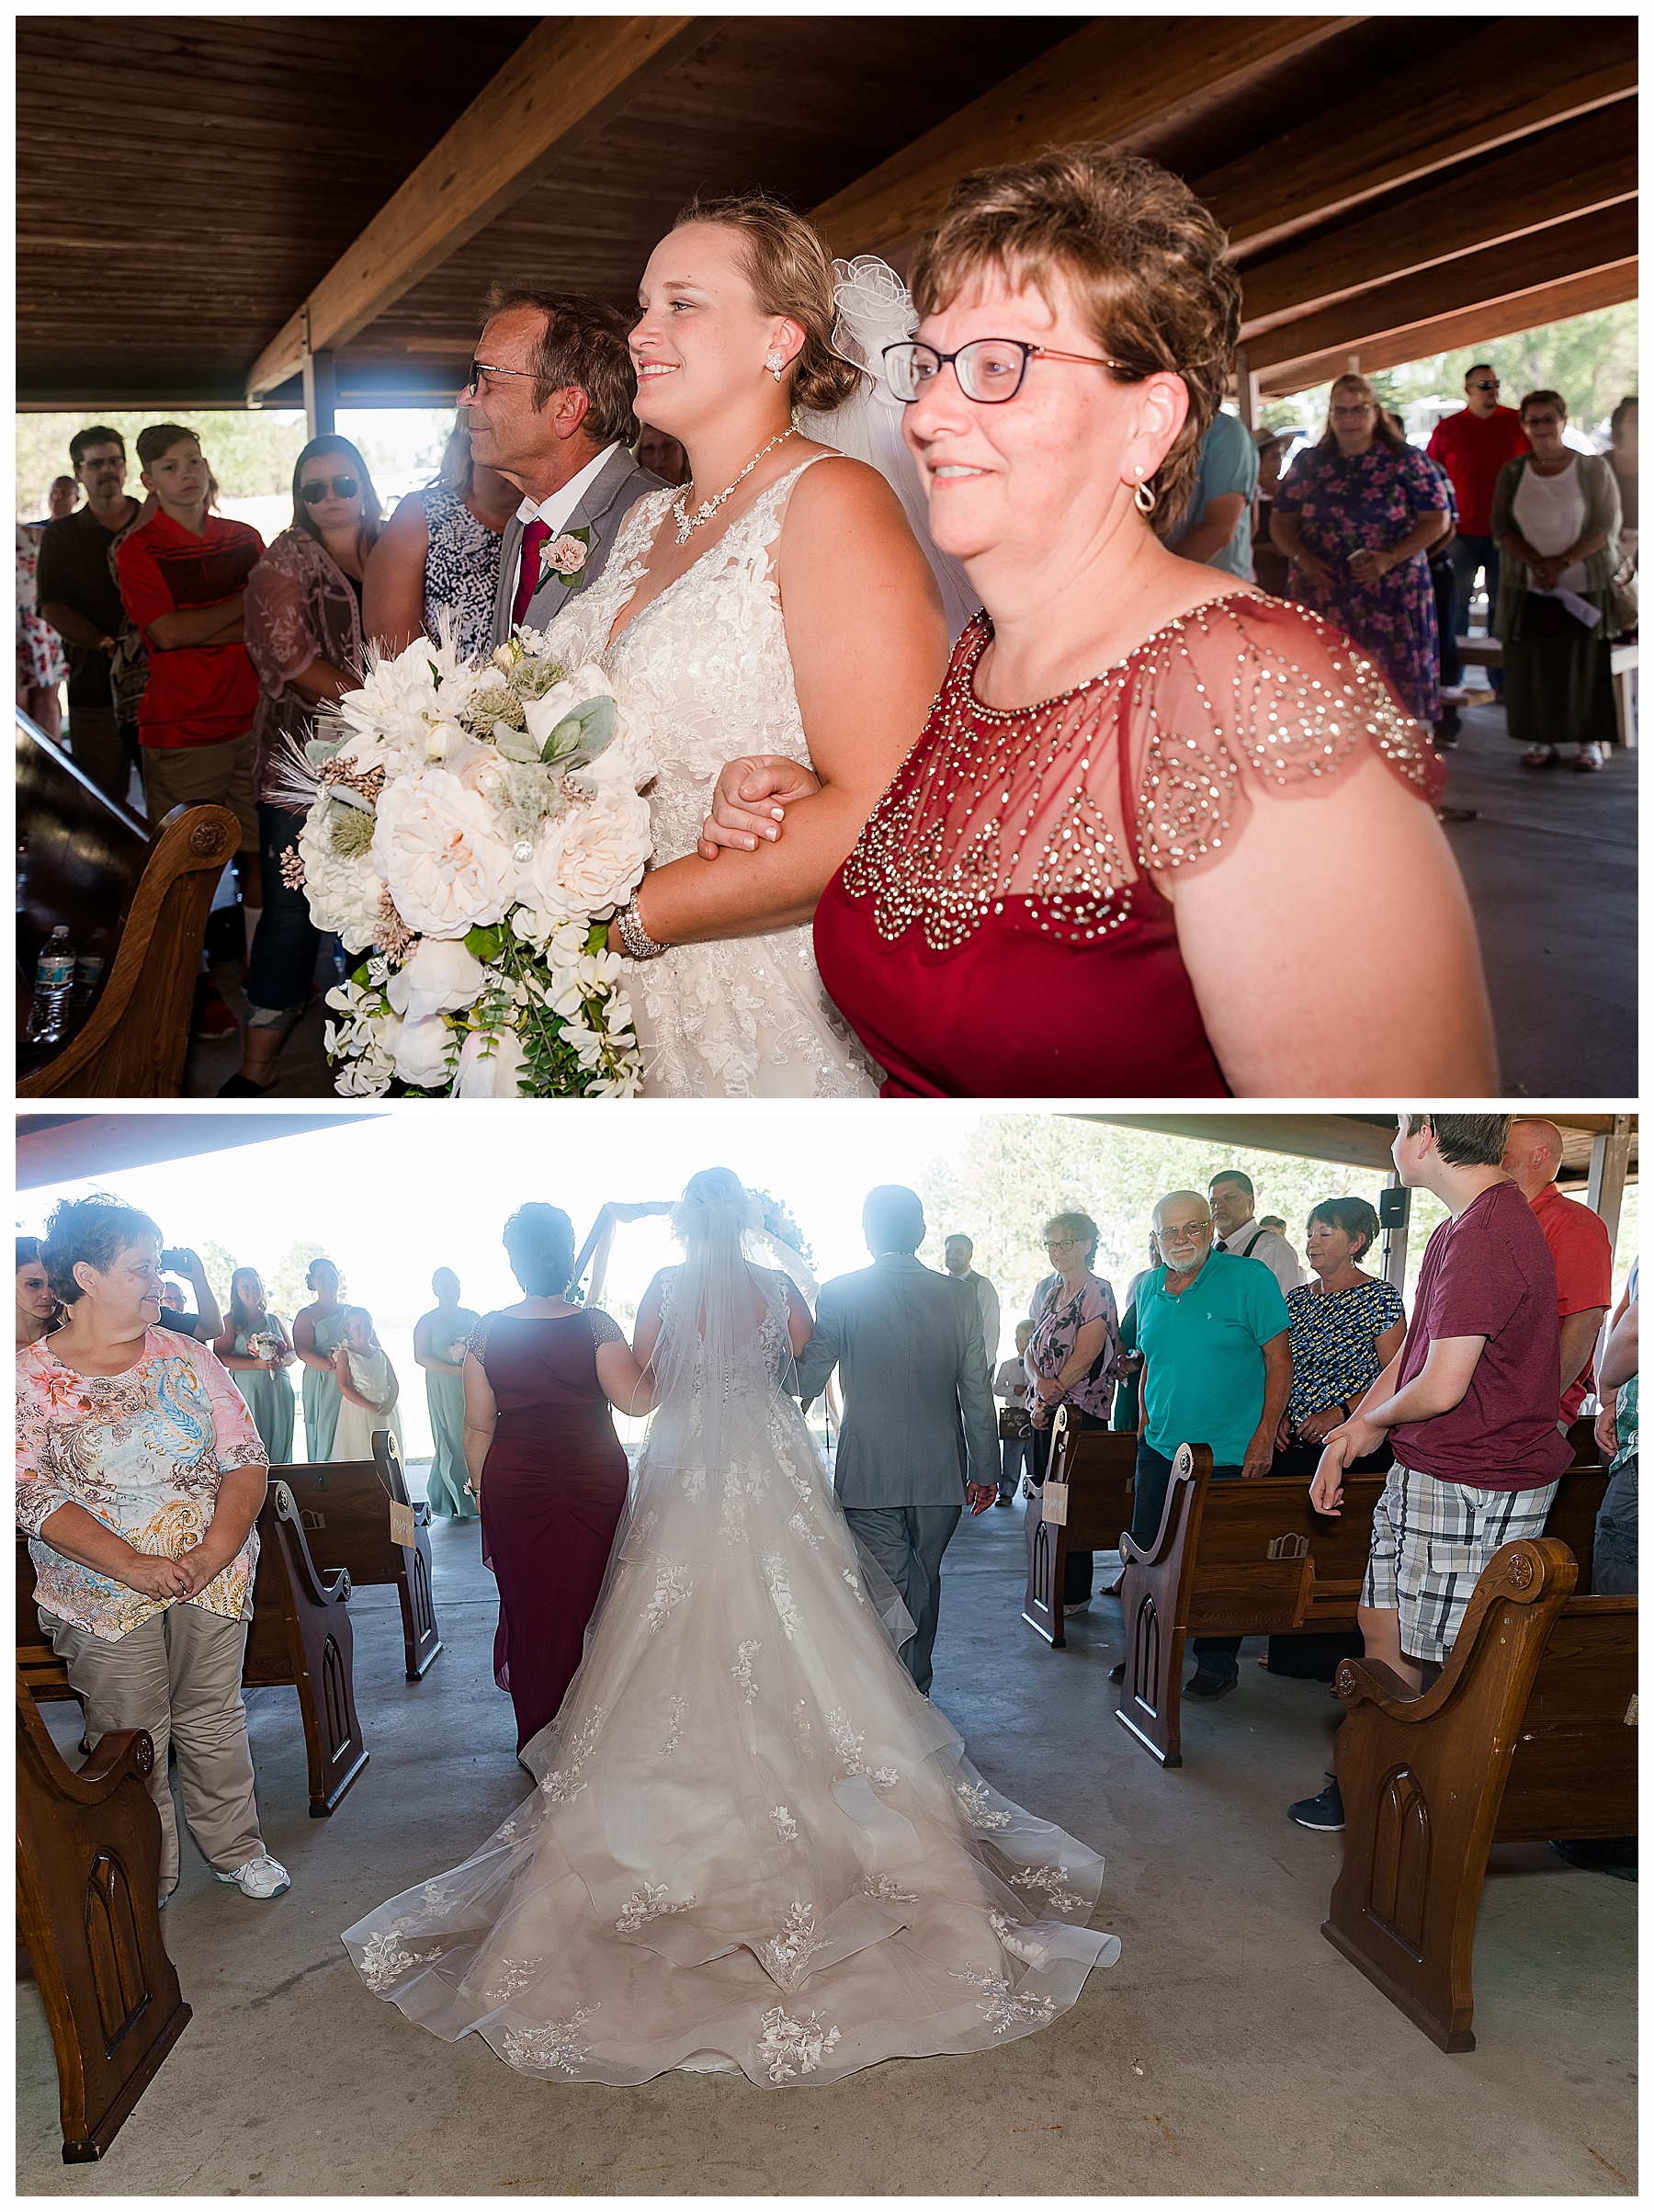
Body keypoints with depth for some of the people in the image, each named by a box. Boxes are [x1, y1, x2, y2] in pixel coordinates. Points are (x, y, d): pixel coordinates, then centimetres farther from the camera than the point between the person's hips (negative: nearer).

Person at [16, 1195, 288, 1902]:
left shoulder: (185, 1356, 3)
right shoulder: (27, 1377, -6)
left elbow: (247, 1458, -1)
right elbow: (29, 1494, -14)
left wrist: (215, 1550, -17)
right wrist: (131, 1564, -23)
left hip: (213, 1579, 3)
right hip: (105, 1593, -2)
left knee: (215, 1722, 13)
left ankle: (235, 1848, 31)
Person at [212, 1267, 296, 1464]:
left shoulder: (274, 1320, 18)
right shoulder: (230, 1321, 3)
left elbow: (292, 1352, 19)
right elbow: (219, 1357, -8)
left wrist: (282, 1360, -6)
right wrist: (256, 1364, -18)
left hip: (279, 1391, 4)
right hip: (247, 1391, -4)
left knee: (279, 1443, 1)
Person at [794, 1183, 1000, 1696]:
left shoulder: (838, 1294, -9)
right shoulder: (958, 1297, -2)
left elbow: (806, 1381, -7)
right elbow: (977, 1394, 1)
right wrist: (985, 1470, 10)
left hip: (869, 1477, -3)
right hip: (940, 1476, 3)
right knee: (925, 1583, 19)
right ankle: (919, 1692, 33)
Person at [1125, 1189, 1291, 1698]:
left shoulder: (1249, 1278, -10)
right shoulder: (1150, 1288, 8)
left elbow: (1280, 1362, -9)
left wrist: (1263, 1438, -14)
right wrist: (1146, 1424, 14)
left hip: (1229, 1454, -6)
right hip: (1159, 1448, 6)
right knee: (1147, 1555, 12)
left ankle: (1217, 1662, 19)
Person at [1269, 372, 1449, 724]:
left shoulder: (1405, 461, 4)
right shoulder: (1308, 464, 12)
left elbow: (1437, 520, 1)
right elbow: (1281, 522, 13)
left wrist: (1391, 558, -13)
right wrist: (1303, 559, -7)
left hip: (1391, 594, -2)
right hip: (1322, 594, 2)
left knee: (1395, 686, -5)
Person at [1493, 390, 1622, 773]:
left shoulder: (1592, 468, -1)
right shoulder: (1512, 473, 7)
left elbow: (1606, 526, -6)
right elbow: (1501, 526, 1)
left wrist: (1562, 563, -17)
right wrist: (1535, 562, -15)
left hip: (1584, 586, -2)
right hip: (1529, 590, 2)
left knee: (1584, 664, -1)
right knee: (1533, 665, 0)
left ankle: (1589, 741, 7)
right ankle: (1541, 741, 9)